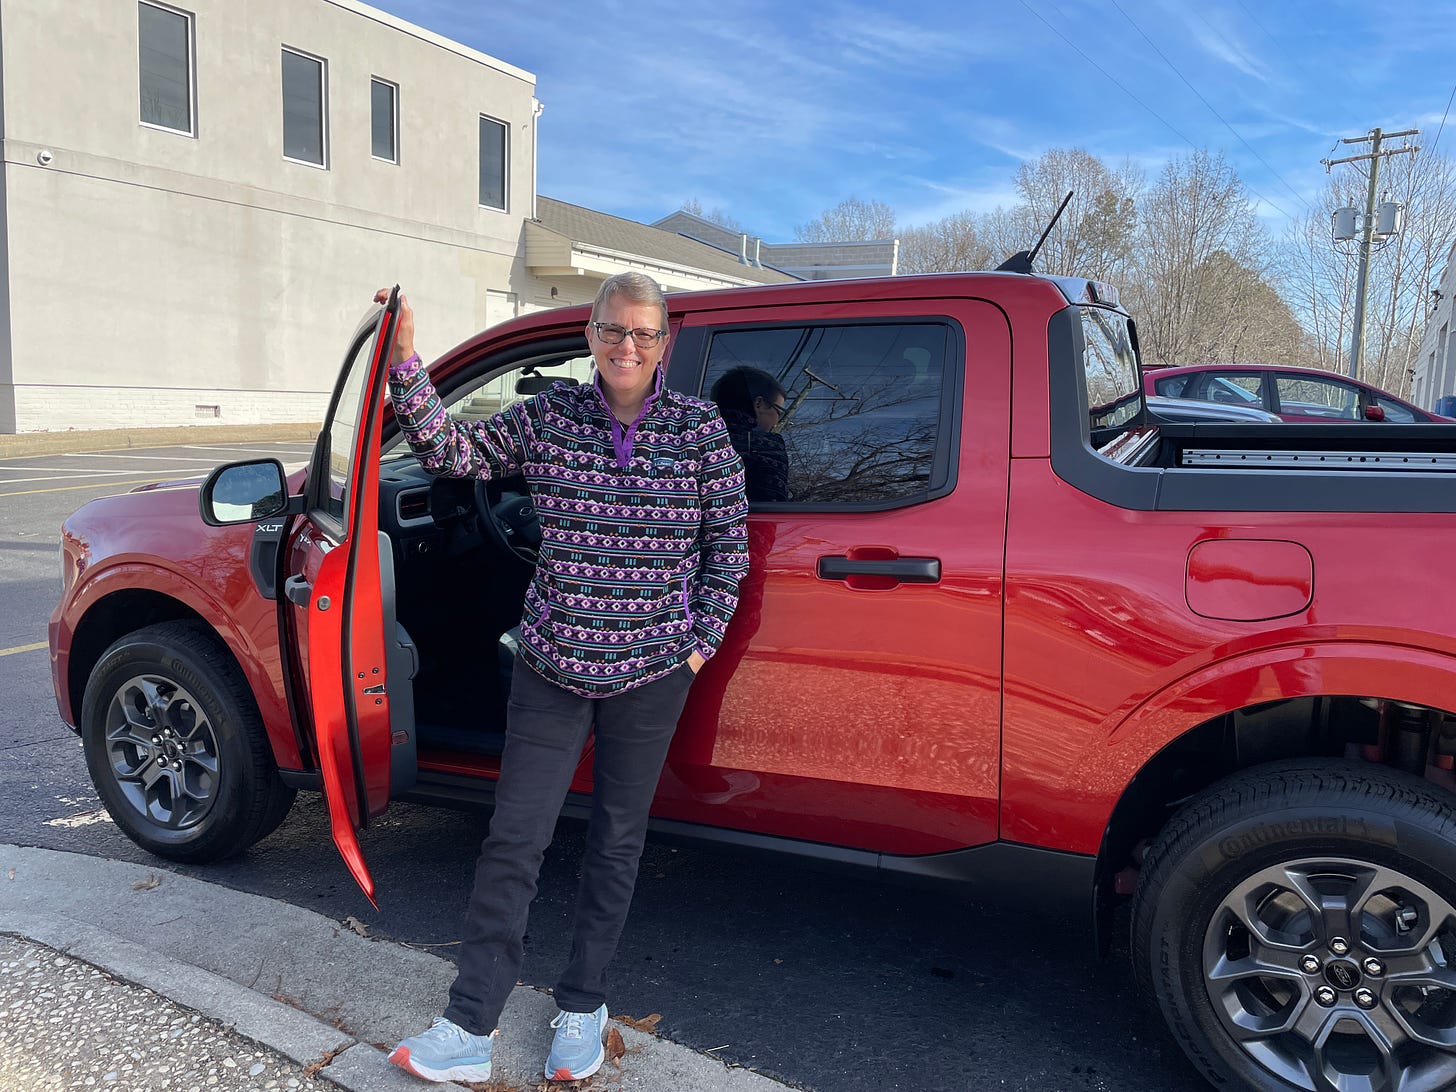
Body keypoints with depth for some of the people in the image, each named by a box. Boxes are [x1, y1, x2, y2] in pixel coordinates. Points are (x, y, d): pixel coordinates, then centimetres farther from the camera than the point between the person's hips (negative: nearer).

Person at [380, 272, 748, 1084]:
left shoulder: (700, 428, -4)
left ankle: (584, 1008, 32)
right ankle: (470, 1031, 16)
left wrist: (703, 639, -2)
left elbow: (729, 543, 1)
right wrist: (406, 365, -10)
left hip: (651, 671, -1)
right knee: (514, 839, 3)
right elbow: (455, 452, 2)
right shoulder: (548, 418, 0)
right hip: (553, 662, 1)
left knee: (618, 839, 13)